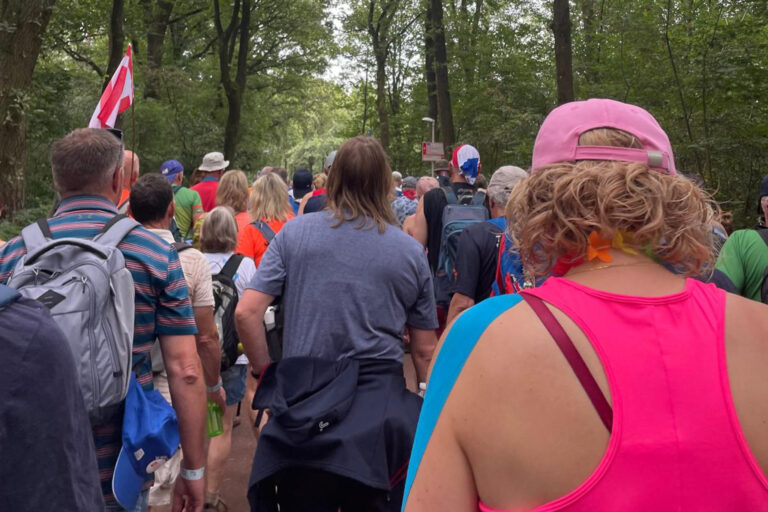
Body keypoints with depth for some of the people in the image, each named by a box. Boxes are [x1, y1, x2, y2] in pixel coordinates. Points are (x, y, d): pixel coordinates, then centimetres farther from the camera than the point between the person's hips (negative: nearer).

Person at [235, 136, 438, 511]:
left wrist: (269, 375, 7)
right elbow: (424, 350, 4)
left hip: (302, 401, 0)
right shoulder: (410, 252, 1)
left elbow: (246, 313, -6)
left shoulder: (295, 233, -1)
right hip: (379, 408, 0)